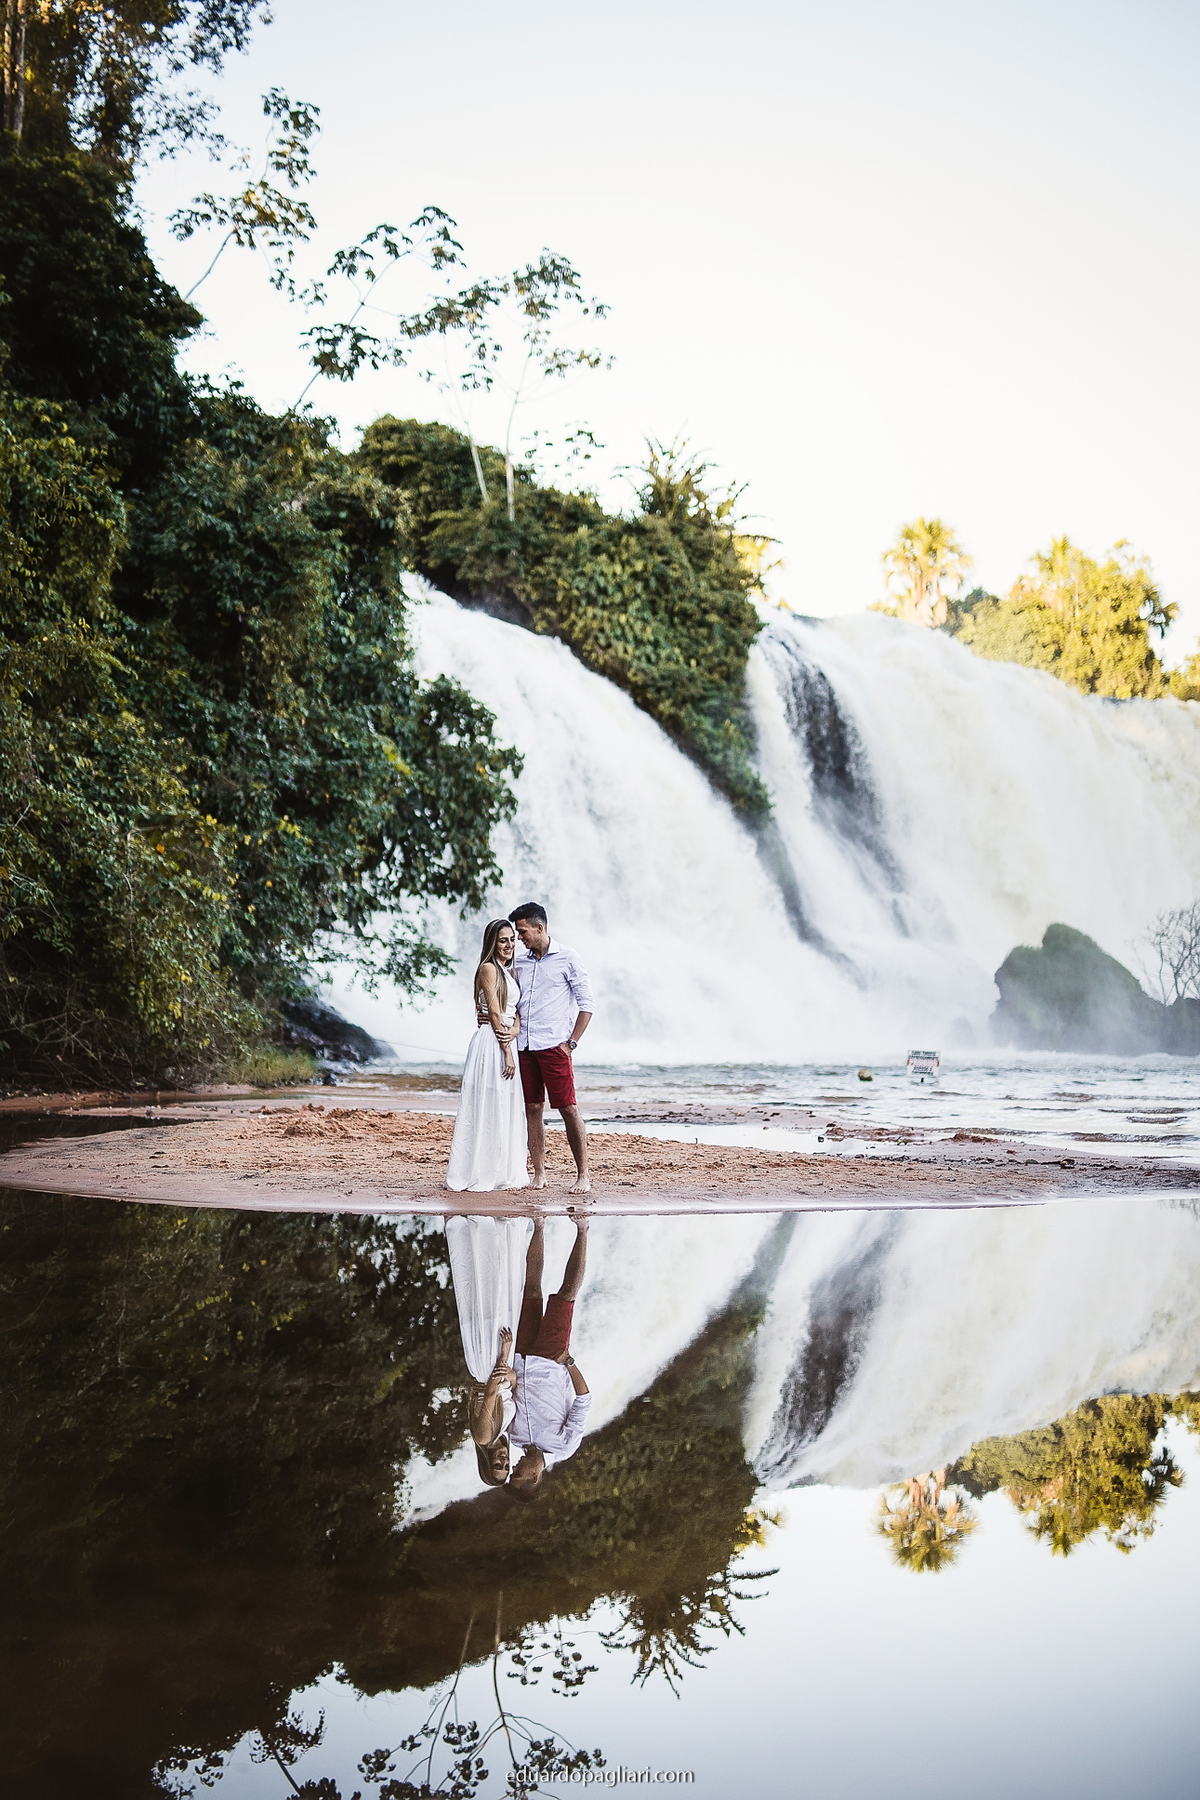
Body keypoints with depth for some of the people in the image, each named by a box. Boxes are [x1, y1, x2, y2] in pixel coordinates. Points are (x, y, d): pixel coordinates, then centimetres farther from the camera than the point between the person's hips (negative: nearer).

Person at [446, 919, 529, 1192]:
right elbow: (494, 1012, -13)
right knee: (486, 1108, -7)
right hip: (490, 1044, -9)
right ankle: (476, 1177, -3)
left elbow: (516, 1011, 12)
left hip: (505, 1043, 9)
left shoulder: (509, 972, 19)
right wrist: (507, 1052, -15)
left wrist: (514, 1030, -10)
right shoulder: (489, 968, -8)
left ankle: (506, 1173, 17)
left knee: (507, 1109, 11)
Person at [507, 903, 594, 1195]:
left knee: (568, 1108, -7)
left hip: (554, 1047, -5)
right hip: (524, 1046, 5)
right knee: (532, 1109, 5)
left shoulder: (566, 958, -1)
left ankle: (583, 1174, -2)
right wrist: (511, 1032, 8)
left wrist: (571, 1042, -7)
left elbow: (586, 1004, -1)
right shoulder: (519, 962, 13)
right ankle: (539, 1174, 10)